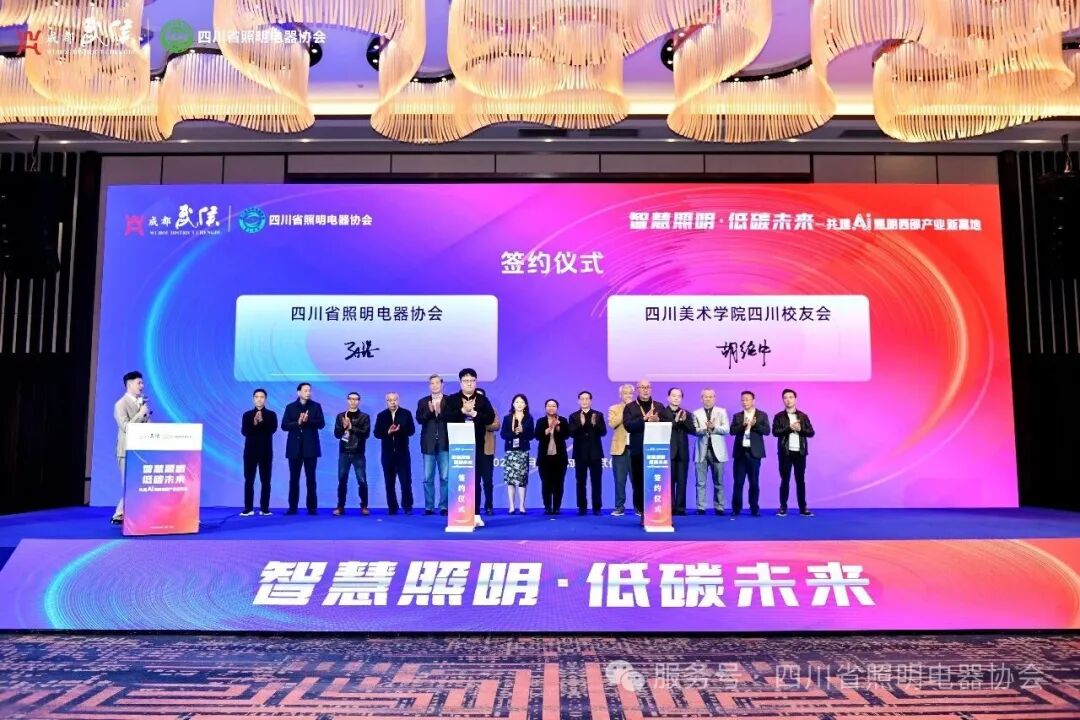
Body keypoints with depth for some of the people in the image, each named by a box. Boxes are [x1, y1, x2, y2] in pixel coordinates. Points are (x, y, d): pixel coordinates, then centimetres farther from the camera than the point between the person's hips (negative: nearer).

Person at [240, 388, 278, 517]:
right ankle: (248, 508, 4)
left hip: (266, 451, -1)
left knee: (265, 481, 0)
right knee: (249, 480, 0)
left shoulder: (271, 414, 5)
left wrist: (261, 422, -21)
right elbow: (244, 431, -5)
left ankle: (265, 508, 3)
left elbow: (273, 429, -10)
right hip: (250, 451, 1)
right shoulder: (247, 415, 8)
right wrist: (254, 423, -19)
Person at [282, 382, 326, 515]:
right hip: (295, 447, 1)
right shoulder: (290, 407, 6)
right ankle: (293, 507, 9)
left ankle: (312, 508, 5)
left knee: (311, 478, 1)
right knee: (294, 478, 4)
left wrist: (308, 421, -19)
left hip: (310, 447, -1)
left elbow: (321, 424, -4)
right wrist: (298, 423, -17)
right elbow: (284, 425, -2)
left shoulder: (316, 406, 6)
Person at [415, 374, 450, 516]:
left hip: (444, 444, -2)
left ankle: (444, 507, 5)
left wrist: (440, 412, -19)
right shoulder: (423, 402, 11)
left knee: (445, 477, -2)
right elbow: (419, 419, -3)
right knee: (428, 478, 3)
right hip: (429, 444, 2)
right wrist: (429, 411, -18)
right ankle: (429, 507, 9)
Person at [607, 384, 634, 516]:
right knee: (620, 480, 1)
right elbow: (612, 424, -12)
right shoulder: (614, 409, 8)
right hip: (620, 448, 0)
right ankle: (620, 507, 7)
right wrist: (626, 410, -10)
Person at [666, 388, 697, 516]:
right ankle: (670, 508, 2)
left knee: (682, 481, 2)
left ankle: (680, 508, 5)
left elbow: (693, 430, 3)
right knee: (669, 481, -2)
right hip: (668, 451, -3)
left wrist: (684, 420, -12)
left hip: (682, 452, 3)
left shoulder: (687, 414, 13)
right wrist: (675, 420, -18)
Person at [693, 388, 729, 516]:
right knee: (701, 482, 0)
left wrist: (714, 427, -18)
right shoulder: (696, 413, 9)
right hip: (702, 451, 0)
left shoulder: (722, 412, 9)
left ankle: (719, 507, 9)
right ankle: (701, 508, 4)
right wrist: (705, 428, -20)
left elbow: (726, 429, -2)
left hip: (717, 450, 0)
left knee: (718, 482, 4)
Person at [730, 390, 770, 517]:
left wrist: (754, 424, -16)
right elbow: (732, 431, -2)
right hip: (740, 452, 1)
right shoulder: (737, 416, 10)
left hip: (754, 452, -1)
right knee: (738, 482, 0)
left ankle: (754, 509, 11)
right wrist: (743, 425, -16)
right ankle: (736, 508, 4)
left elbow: (767, 431, -4)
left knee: (754, 482, 3)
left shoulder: (762, 415, 6)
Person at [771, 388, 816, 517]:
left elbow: (811, 432, 3)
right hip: (785, 452, -2)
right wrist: (790, 427, -18)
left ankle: (803, 508, 9)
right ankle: (783, 507, 7)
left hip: (800, 452, 2)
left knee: (800, 480, 5)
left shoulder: (803, 416, 9)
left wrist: (800, 429, -14)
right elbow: (775, 432, -9)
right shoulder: (779, 417, 3)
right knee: (785, 480, 2)